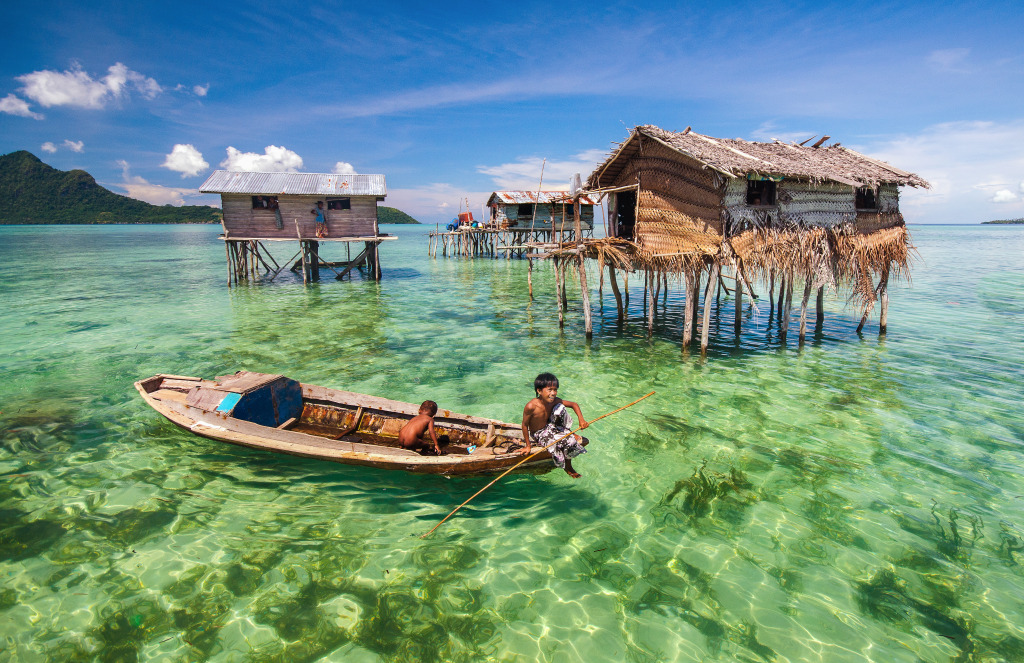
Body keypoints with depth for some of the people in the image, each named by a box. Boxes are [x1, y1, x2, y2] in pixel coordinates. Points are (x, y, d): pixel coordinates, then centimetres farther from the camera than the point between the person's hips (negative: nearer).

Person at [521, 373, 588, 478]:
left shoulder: (555, 401, -16)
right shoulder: (531, 407, -32)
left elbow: (573, 404, -6)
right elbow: (525, 425, -20)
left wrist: (581, 419, -21)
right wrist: (528, 445, -14)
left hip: (549, 426, 5)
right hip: (538, 434, -5)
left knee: (560, 408, -18)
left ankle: (570, 434, 4)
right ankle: (568, 468, 6)